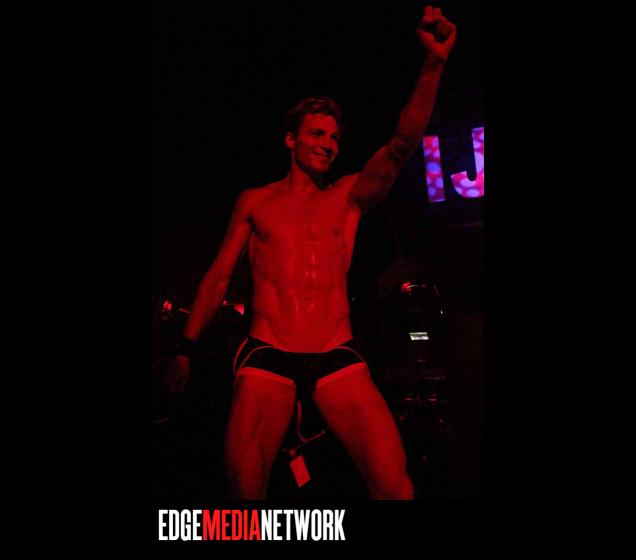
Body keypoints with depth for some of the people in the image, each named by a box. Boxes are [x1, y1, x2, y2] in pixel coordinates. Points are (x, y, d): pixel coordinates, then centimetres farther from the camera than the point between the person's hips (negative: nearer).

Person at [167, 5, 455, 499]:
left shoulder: (348, 196, 14)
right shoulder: (255, 201, 15)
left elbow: (402, 146, 0)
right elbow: (220, 275, 15)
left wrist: (434, 63, -12)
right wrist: (187, 347, 8)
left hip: (338, 359, 1)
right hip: (267, 358, 0)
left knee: (395, 484, -16)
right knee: (243, 483, -15)